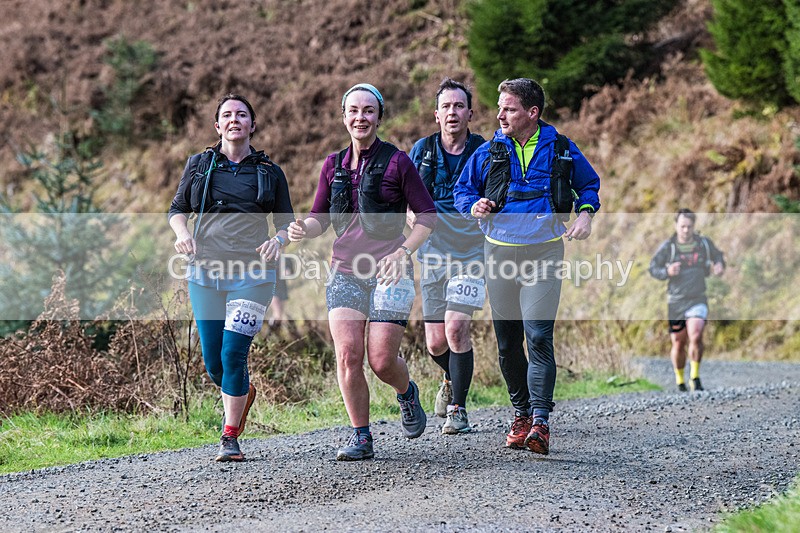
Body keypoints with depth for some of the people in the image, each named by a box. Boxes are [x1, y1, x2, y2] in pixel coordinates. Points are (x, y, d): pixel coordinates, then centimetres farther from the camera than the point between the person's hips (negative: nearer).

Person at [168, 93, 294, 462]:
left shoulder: (270, 173, 9)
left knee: (233, 355, -13)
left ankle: (230, 438, -2)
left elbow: (286, 222, 12)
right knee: (213, 363, 4)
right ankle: (244, 393, 38)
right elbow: (178, 209, 13)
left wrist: (277, 241, -10)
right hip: (206, 273, 2)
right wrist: (183, 233, -8)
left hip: (252, 275, -2)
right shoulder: (199, 165, 10)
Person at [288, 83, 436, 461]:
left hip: (389, 273, -4)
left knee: (381, 360, -9)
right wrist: (303, 228, -7)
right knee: (347, 354, -9)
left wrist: (403, 251, -12)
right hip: (345, 271, 4)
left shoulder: (396, 161, -2)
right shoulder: (333, 165, 10)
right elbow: (320, 219, 16)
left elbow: (428, 214, 1)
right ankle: (361, 438, 4)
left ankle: (407, 394, 27)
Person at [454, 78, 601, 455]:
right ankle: (521, 413, 25)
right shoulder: (489, 152, 4)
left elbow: (589, 184, 17)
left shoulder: (561, 150, 2)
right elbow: (462, 189, 14)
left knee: (538, 338, -14)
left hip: (543, 254, -3)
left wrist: (585, 213, -2)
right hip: (500, 252, 3)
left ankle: (541, 423, -17)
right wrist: (473, 205, -8)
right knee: (507, 342, 9)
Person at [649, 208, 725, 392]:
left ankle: (695, 376, -5)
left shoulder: (704, 243, 3)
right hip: (676, 301, 0)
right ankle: (679, 380, 28)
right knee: (678, 344, 7)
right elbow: (653, 268, 1)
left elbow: (718, 256, 22)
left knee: (696, 337, -21)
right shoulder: (667, 246, -3)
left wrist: (719, 266, 1)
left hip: (698, 299, 0)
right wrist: (667, 272, -19)